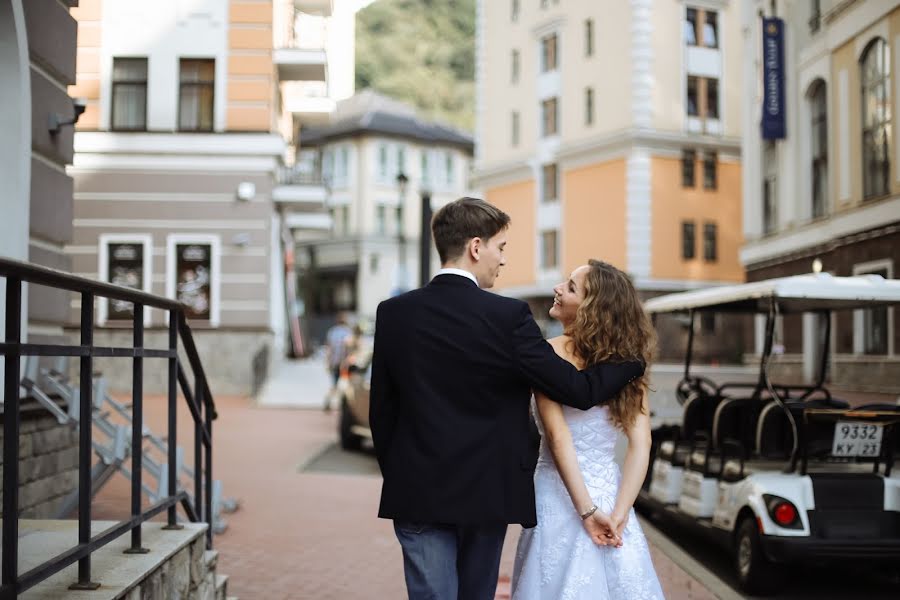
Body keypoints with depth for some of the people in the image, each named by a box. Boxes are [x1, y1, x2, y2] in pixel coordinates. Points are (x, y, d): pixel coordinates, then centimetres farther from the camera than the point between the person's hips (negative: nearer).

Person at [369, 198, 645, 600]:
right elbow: (578, 390, -9)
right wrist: (635, 360, 8)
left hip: (417, 493, 2)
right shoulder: (507, 316, -12)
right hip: (485, 492, -2)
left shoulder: (393, 313, -2)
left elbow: (381, 409, 4)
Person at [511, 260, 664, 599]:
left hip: (559, 497, -3)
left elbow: (558, 437, -17)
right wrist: (618, 515, -9)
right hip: (611, 493, 4)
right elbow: (640, 446, -5)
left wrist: (587, 511, -16)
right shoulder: (626, 361, 1)